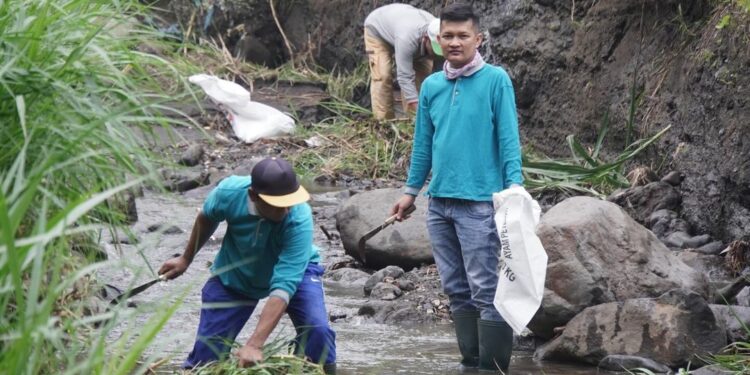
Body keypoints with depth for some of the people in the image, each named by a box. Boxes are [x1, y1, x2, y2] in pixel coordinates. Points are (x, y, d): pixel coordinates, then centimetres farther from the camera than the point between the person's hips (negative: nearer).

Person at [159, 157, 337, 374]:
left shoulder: (299, 220, -39)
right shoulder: (229, 192, -31)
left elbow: (284, 286, -45)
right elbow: (206, 218, -5)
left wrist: (254, 345, -52)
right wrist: (186, 259, 10)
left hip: (293, 270, -2)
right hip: (234, 275, 2)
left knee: (318, 330, -27)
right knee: (206, 353, -3)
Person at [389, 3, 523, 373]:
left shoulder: (496, 80, -5)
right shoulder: (431, 85, 11)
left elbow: (509, 139, -8)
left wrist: (514, 187, -17)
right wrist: (410, 191, 19)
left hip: (479, 202, -6)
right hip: (439, 202, 6)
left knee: (485, 291, -6)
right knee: (456, 290, 11)